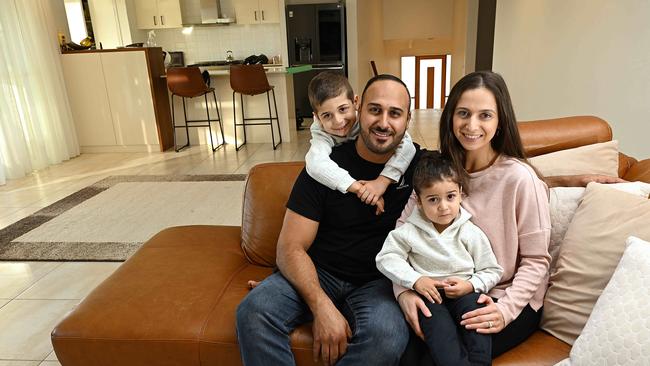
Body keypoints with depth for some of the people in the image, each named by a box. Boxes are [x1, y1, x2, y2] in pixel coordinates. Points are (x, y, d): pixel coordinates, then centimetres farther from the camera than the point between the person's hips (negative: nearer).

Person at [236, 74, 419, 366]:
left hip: (378, 282, 1)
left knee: (387, 335, -33)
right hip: (316, 274, 0)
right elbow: (291, 248, -11)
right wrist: (321, 306, -26)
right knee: (254, 311, -28)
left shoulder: (417, 164, -2)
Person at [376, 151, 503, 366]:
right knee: (436, 319, -30)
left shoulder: (471, 233, 1)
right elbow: (387, 258, -4)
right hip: (428, 294, -1)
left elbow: (492, 271, 5)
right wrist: (415, 280, -15)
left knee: (474, 307, -29)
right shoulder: (410, 232, 0)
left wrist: (470, 285, -14)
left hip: (464, 292, 1)